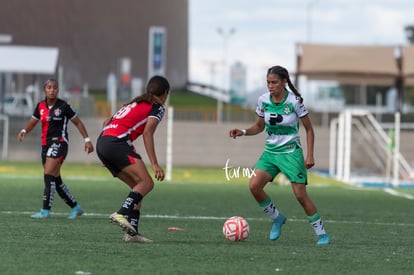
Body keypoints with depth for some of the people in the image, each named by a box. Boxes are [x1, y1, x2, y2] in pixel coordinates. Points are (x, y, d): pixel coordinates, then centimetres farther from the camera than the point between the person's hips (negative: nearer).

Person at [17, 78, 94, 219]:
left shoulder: (63, 106, -7)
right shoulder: (40, 106, 8)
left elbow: (78, 122, 0)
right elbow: (32, 122, 13)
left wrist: (87, 140, -3)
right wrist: (24, 131, -8)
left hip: (59, 143, -7)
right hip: (46, 144, 7)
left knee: (49, 175, -18)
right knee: (56, 181, 9)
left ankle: (46, 210, -17)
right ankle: (75, 207, 22)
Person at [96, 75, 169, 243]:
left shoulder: (135, 103, 31)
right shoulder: (157, 107, 7)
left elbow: (107, 122, 29)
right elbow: (147, 132, -9)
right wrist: (154, 164, -15)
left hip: (102, 142, 9)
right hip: (117, 142, -8)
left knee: (138, 186, 11)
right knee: (146, 182, -14)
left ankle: (132, 231, 1)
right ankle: (122, 214, -34)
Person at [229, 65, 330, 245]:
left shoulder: (295, 101, -12)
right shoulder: (263, 100, -2)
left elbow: (309, 129, -3)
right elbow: (259, 126, 12)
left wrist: (310, 156, -10)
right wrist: (243, 132, -7)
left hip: (291, 151, -4)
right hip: (270, 151, 4)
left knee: (300, 195, -10)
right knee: (254, 185, -16)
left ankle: (321, 233, 4)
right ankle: (277, 218, 7)